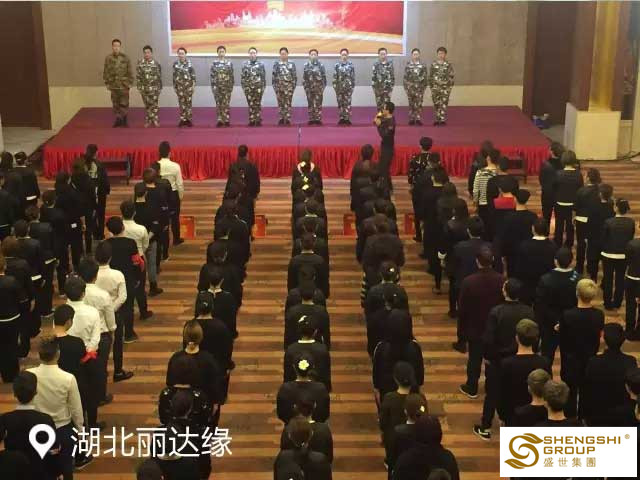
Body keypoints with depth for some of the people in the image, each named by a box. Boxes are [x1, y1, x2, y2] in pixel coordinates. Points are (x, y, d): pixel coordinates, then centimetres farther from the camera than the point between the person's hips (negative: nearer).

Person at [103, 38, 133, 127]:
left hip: (124, 85, -1)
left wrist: (130, 83, -2)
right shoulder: (108, 58, 0)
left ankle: (124, 121, 10)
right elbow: (105, 72, 4)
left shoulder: (125, 58, -3)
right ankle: (118, 120, 16)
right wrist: (107, 83, 1)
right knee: (116, 104, 7)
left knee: (124, 104, 0)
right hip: (113, 85, 1)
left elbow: (129, 71, 1)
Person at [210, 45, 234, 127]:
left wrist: (231, 86, -2)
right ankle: (220, 120, 6)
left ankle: (226, 120, 2)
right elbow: (211, 75, 1)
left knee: (226, 104, -1)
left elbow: (232, 75, 5)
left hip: (227, 86, 0)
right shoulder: (214, 63, 2)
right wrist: (213, 85, -7)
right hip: (217, 87, 0)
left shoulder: (229, 63, 4)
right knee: (218, 104, 2)